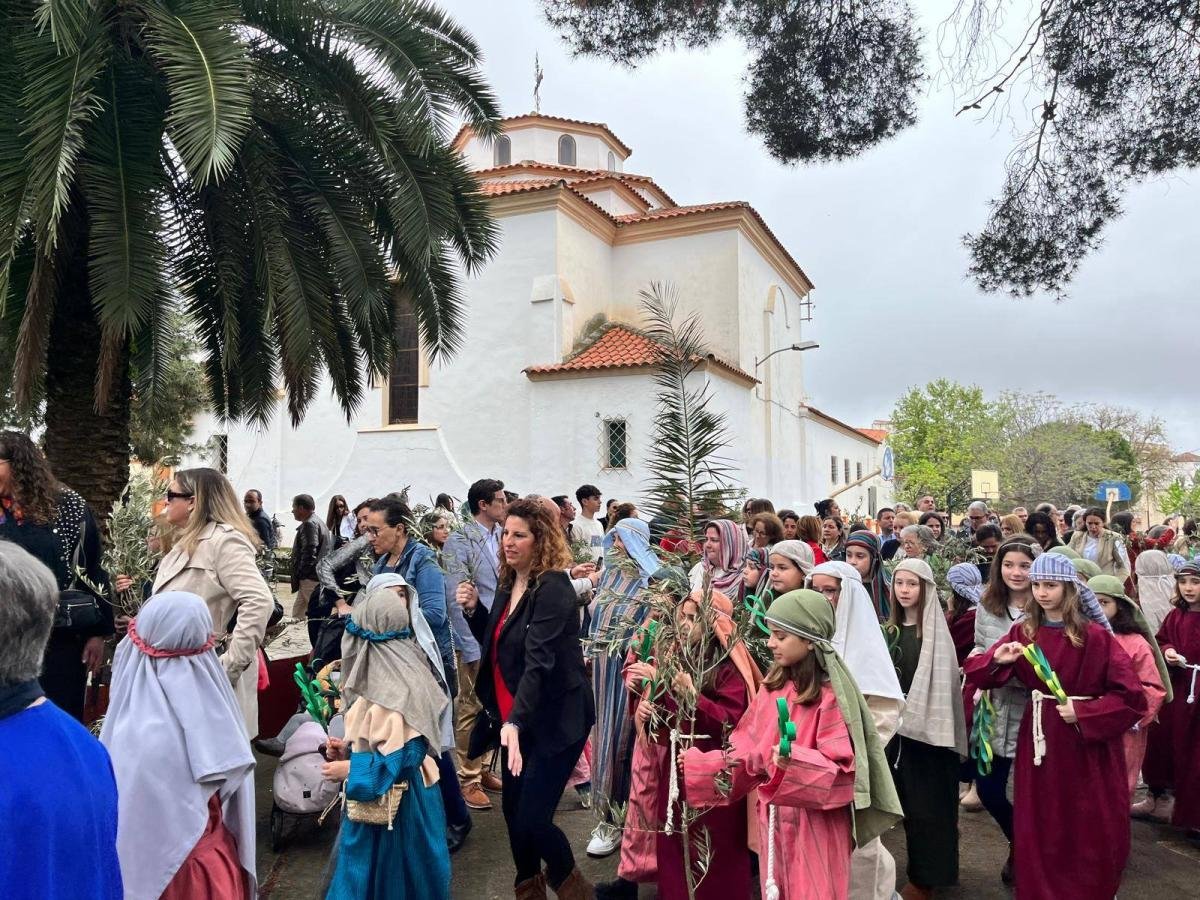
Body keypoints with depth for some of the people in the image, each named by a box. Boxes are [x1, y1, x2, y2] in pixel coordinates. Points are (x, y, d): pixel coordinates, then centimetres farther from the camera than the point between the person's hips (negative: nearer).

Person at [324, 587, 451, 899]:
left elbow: (403, 757, -26)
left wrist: (350, 769, -18)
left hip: (393, 803, -9)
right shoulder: (389, 675, 4)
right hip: (381, 798, 9)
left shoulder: (394, 690, -26)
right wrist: (349, 749, 6)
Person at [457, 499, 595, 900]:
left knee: (531, 819, -7)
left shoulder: (554, 589, -20)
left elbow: (539, 661, -29)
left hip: (554, 720, -8)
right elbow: (496, 644, 17)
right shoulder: (508, 584, 5)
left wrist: (514, 722, -38)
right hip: (515, 717, 8)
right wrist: (473, 610, -1)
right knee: (513, 810, 15)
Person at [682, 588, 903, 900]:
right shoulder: (773, 687, 3)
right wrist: (695, 763, 5)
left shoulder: (830, 695, -16)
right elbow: (746, 747, 9)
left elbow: (843, 769, -19)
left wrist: (795, 762, -34)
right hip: (775, 819, 6)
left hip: (815, 826, -6)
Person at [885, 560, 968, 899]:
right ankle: (919, 870, 28)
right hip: (899, 725, 6)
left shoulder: (935, 630, -11)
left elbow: (941, 680, -15)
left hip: (928, 726, -6)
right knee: (909, 801, 14)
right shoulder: (892, 628, 8)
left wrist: (917, 714, -19)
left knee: (928, 802, 3)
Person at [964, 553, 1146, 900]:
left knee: (1089, 833, 9)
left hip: (1087, 744, -3)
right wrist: (997, 659, -19)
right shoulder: (1024, 631, 0)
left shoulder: (1096, 636, -12)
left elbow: (1132, 698, -13)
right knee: (1039, 831, 11)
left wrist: (1083, 713, -19)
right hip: (1039, 737, 3)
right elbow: (974, 672, 1)